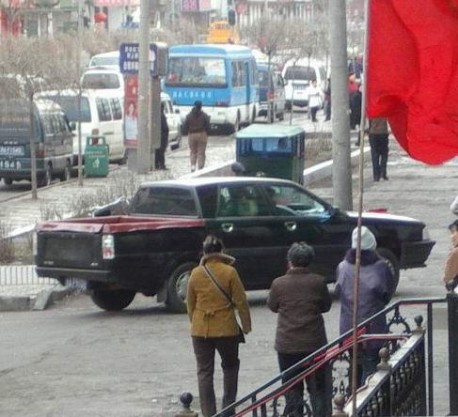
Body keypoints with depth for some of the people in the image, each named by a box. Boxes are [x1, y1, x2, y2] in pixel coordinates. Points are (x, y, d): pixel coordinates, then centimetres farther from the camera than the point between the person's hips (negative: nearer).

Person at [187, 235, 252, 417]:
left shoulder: (196, 274, -1)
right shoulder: (229, 272, -8)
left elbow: (190, 303, 7)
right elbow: (240, 301, -6)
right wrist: (246, 324, 5)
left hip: (201, 330, 1)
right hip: (225, 328, -1)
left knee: (204, 371, 6)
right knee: (230, 366, 18)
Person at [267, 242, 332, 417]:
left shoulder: (279, 284, -9)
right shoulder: (318, 282, -8)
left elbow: (272, 306, 7)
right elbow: (326, 306, 6)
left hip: (287, 345, 0)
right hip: (314, 343, 0)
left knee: (292, 389, 9)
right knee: (318, 389, 10)